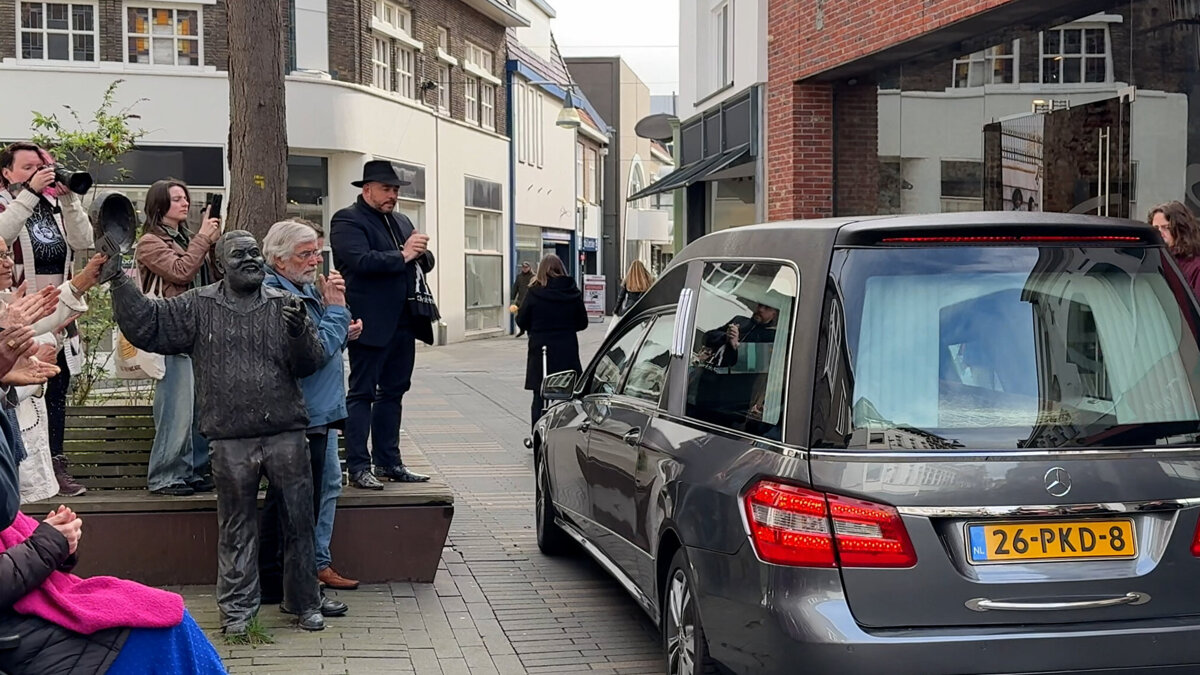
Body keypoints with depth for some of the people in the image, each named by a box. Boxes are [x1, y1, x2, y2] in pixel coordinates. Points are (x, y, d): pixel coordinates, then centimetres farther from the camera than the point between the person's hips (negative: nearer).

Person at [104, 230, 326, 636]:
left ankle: (305, 602, 22)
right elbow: (145, 325, 2)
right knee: (235, 527, 8)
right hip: (230, 440, -1)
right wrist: (118, 280, -6)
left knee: (298, 522, 7)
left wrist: (300, 333, -20)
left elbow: (311, 363, 0)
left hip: (286, 434, 1)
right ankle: (237, 609, 20)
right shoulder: (198, 307, 5)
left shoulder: (285, 305, 6)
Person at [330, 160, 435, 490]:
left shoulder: (401, 222, 20)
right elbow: (360, 260, -20)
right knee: (362, 394, -3)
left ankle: (388, 462, 19)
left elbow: (425, 262, 19)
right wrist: (402, 256, -16)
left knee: (393, 392, 12)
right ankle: (358, 467, -2)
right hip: (372, 324, -8)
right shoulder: (348, 220, -5)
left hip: (403, 323, 8)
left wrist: (420, 252, -3)